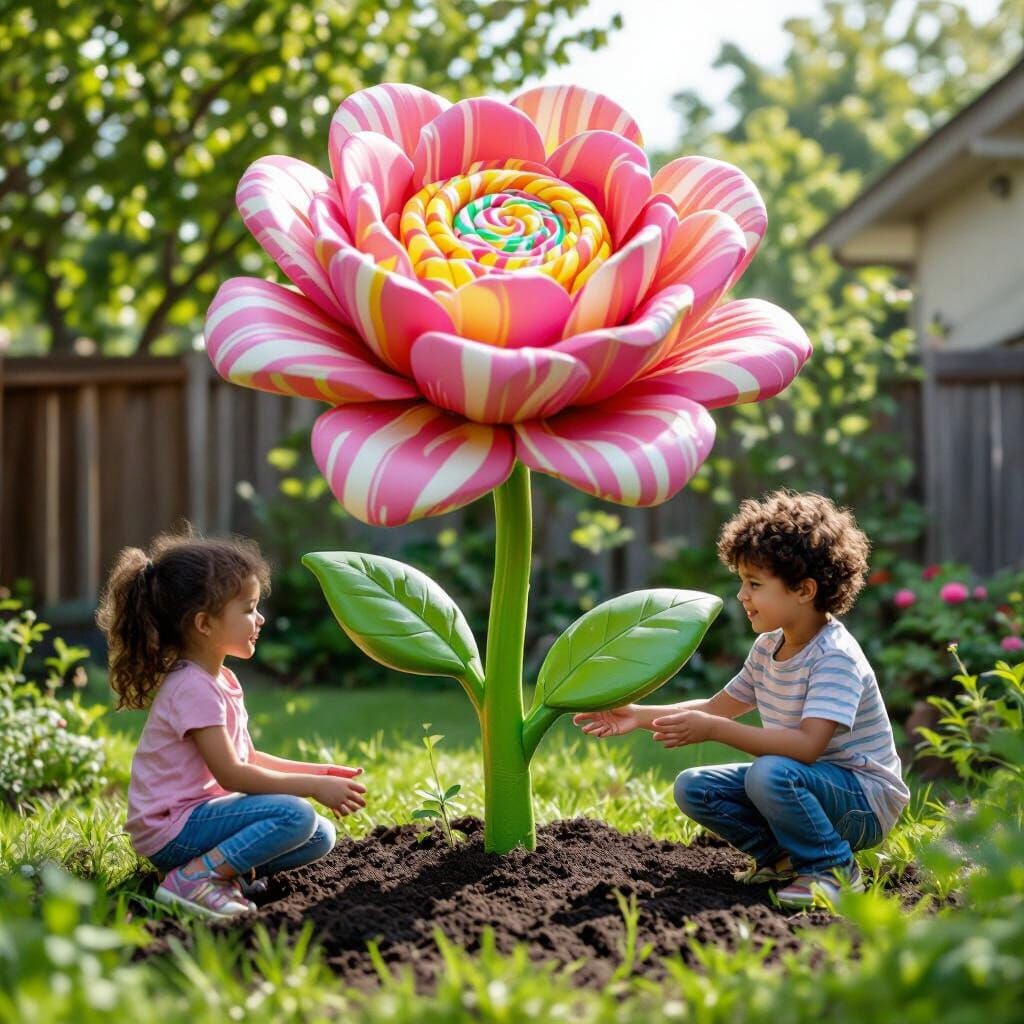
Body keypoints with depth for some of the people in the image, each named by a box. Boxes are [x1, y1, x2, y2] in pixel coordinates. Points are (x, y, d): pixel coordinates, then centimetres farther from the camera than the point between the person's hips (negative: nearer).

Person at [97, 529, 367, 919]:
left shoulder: (222, 680, 12)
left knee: (320, 836, 5)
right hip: (171, 829, -10)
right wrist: (313, 786, -18)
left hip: (201, 811, 10)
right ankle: (193, 879, -21)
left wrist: (318, 772, 10)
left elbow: (246, 757, 18)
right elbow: (232, 774, -22)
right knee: (294, 814, -26)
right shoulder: (193, 688, -19)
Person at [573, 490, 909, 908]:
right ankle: (783, 857, 8)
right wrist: (641, 715, 5)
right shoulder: (768, 648, 4)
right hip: (803, 781, 8)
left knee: (770, 774, -36)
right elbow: (718, 705, 16)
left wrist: (713, 729, -36)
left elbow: (807, 745, -35)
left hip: (865, 800, -8)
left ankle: (834, 869, -12)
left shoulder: (835, 656, -24)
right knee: (693, 787, -4)